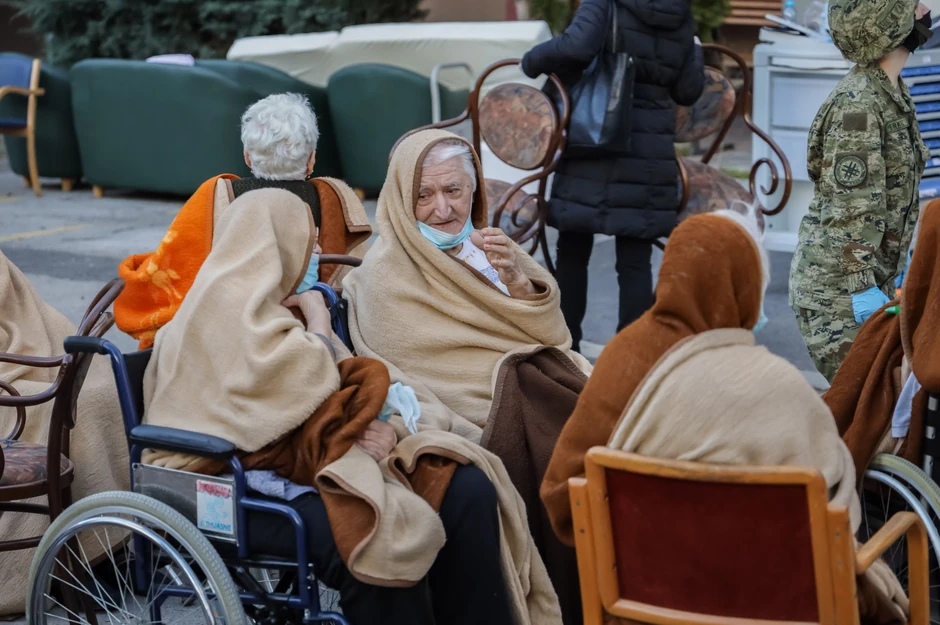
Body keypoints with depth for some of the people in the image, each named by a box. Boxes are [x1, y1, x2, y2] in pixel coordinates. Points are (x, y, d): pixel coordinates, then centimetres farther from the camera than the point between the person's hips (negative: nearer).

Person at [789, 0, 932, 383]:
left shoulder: (894, 93, 11)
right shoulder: (858, 103, -19)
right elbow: (849, 210, -23)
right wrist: (866, 292, -25)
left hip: (871, 282, 9)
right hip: (837, 289, -9)